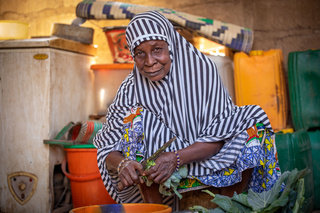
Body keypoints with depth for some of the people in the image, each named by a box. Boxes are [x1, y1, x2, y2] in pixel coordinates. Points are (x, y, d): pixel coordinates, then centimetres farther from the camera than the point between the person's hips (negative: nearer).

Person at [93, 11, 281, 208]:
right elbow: (107, 148, -12)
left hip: (205, 162, 0)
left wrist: (176, 158, -35)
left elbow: (217, 137, -19)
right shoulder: (131, 89, -12)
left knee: (252, 125, -21)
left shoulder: (202, 68, -15)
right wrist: (121, 164, -36)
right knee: (137, 118, -25)